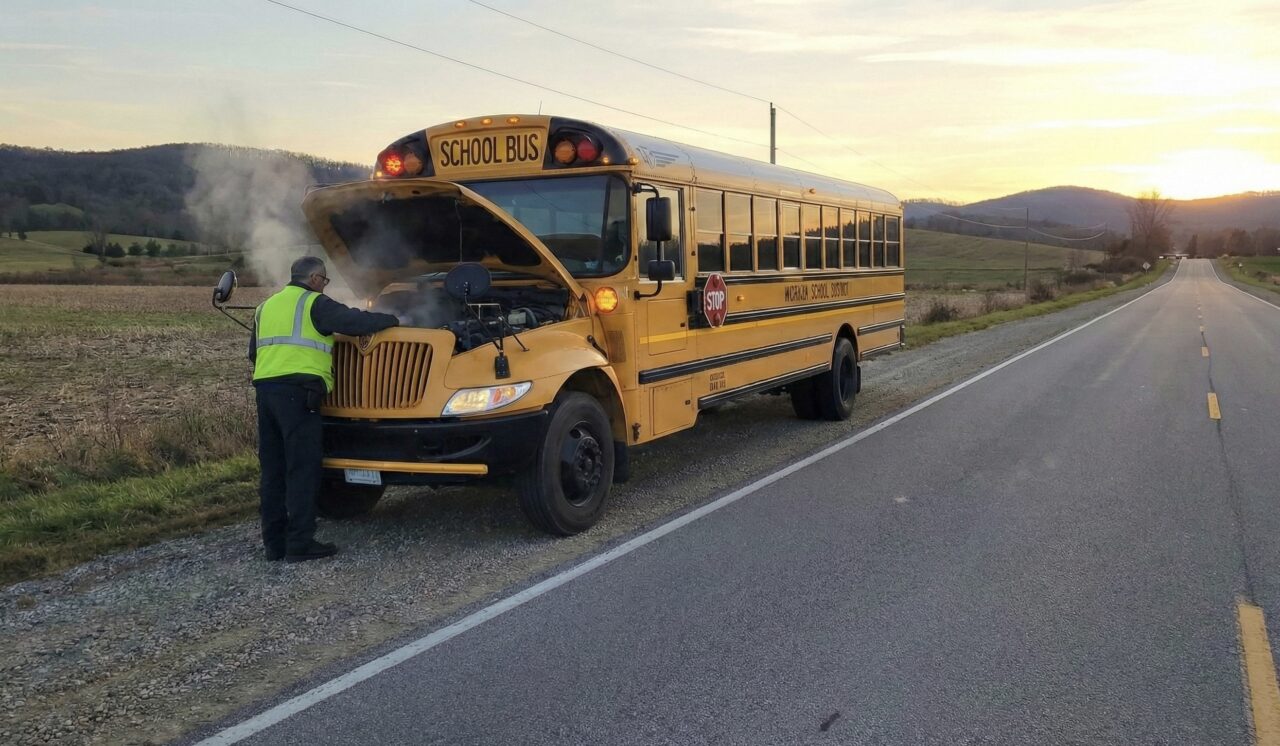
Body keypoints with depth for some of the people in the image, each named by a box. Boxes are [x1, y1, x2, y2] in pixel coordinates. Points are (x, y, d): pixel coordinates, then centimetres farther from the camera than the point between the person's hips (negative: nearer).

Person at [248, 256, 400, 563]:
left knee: (273, 468, 10)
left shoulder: (267, 307, 24)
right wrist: (391, 320, 7)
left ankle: (274, 542, 13)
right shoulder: (314, 304, 0)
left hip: (265, 388, 8)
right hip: (297, 391, -8)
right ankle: (300, 543, -6)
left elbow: (254, 352, 30)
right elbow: (354, 321, -7)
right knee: (303, 468, -5)